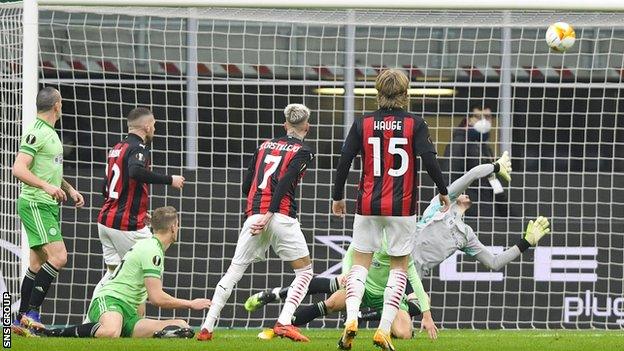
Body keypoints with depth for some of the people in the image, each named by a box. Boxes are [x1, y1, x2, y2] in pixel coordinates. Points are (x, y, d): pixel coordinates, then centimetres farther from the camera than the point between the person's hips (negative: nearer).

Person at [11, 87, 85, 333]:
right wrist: (47, 186, -31)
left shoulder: (51, 134, 17)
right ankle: (31, 312, -15)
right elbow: (18, 169, -22)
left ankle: (22, 319, 14)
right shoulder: (36, 133, -14)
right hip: (35, 204, -10)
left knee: (37, 264, 10)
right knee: (58, 257, -18)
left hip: (49, 206, 10)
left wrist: (69, 190, 20)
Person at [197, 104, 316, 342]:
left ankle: (207, 327, 3)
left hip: (253, 214, 4)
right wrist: (269, 214, -17)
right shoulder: (302, 152, 4)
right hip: (281, 216, -4)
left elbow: (246, 186, 18)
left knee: (234, 271, 10)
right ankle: (284, 323, -9)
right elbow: (285, 183, -11)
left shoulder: (264, 146, 20)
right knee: (304, 270, 8)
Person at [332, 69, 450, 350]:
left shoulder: (362, 124, 1)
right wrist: (443, 191, 5)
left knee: (360, 263, 9)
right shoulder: (414, 124, -4)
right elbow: (429, 160, -10)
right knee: (399, 266, 8)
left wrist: (338, 197, 13)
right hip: (402, 208, -1)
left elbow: (344, 161, 0)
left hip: (368, 206, 1)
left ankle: (351, 318, -13)